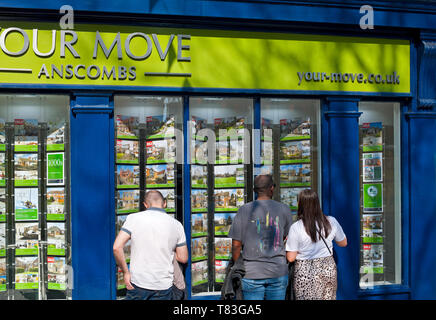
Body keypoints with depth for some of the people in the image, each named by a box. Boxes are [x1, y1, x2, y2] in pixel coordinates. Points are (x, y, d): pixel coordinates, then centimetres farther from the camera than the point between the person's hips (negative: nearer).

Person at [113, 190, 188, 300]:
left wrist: (126, 272, -2)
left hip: (138, 283, -1)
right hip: (163, 287, 1)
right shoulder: (176, 225, 1)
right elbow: (183, 258, 4)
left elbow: (117, 247, -12)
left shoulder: (134, 218, -4)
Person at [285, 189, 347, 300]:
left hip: (305, 274, -3)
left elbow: (291, 258, -11)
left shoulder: (296, 228, -14)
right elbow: (343, 243, 12)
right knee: (329, 297, 15)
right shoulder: (331, 222, -4)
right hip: (328, 270, 3)